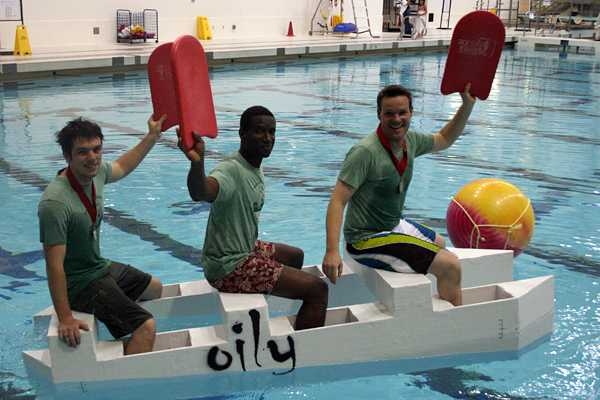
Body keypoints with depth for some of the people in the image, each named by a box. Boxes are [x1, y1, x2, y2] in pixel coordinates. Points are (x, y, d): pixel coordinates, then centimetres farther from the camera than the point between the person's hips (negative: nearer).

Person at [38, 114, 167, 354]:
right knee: (147, 326, -23)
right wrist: (65, 319, -31)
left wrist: (152, 136, 21)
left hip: (102, 267, 10)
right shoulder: (56, 203, -32)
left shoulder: (95, 172, -7)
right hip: (81, 283, -10)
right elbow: (54, 266, -31)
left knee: (154, 288, 31)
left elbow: (122, 167, 19)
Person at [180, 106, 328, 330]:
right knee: (317, 289, -14)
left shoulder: (256, 168, 5)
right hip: (230, 268, -10)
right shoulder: (232, 170, -25)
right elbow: (200, 193, -48)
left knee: (295, 256, 33)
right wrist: (197, 162, -67)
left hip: (246, 249, 10)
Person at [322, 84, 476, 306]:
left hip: (393, 225, 10)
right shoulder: (365, 152, -26)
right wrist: (332, 251, -41)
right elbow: (338, 201, -30)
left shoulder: (409, 141, -2)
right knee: (450, 265, -18)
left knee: (438, 243, 34)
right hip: (368, 240, -10)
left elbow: (444, 140, 19)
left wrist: (467, 104, 9)